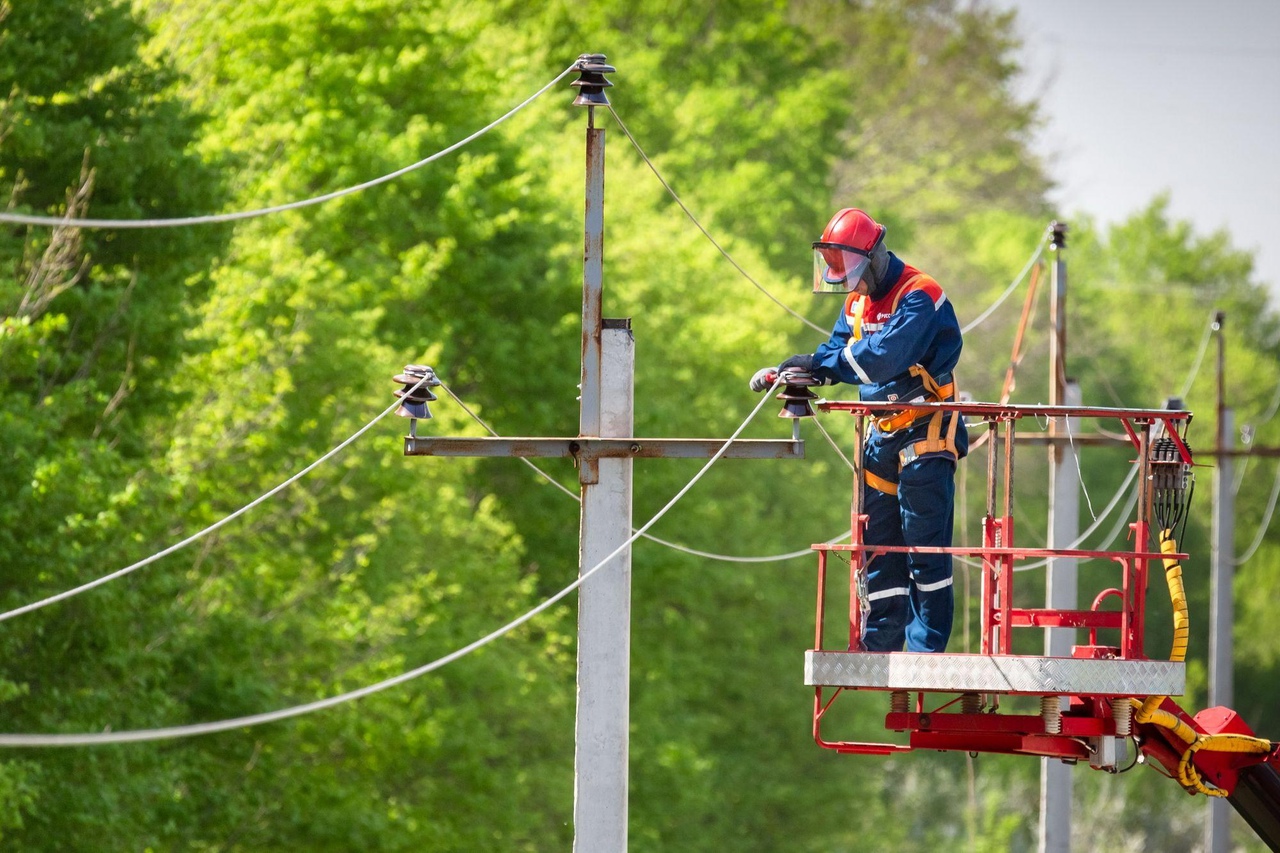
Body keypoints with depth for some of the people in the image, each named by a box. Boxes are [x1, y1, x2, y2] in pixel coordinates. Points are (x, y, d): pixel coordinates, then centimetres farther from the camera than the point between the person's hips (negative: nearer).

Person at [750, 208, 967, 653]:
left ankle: (927, 650, -9)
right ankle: (880, 646, 13)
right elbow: (837, 355, 13)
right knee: (879, 546, 8)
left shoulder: (919, 297, -17)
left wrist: (820, 362, -22)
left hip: (925, 434, -9)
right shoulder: (857, 302, 12)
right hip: (882, 438, 9)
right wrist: (779, 373, -3)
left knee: (924, 546, -9)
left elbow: (884, 358, -28)